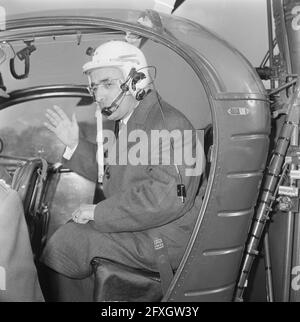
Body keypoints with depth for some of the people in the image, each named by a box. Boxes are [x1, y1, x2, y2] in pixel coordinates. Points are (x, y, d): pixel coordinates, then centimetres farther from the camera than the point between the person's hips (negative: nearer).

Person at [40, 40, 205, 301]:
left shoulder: (169, 125, -23)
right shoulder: (133, 122, 10)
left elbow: (167, 197, -33)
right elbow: (111, 172, 20)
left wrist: (100, 212, -25)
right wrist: (75, 144, 7)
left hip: (162, 241, -9)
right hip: (139, 225, 9)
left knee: (68, 241, -6)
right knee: (74, 229, 12)